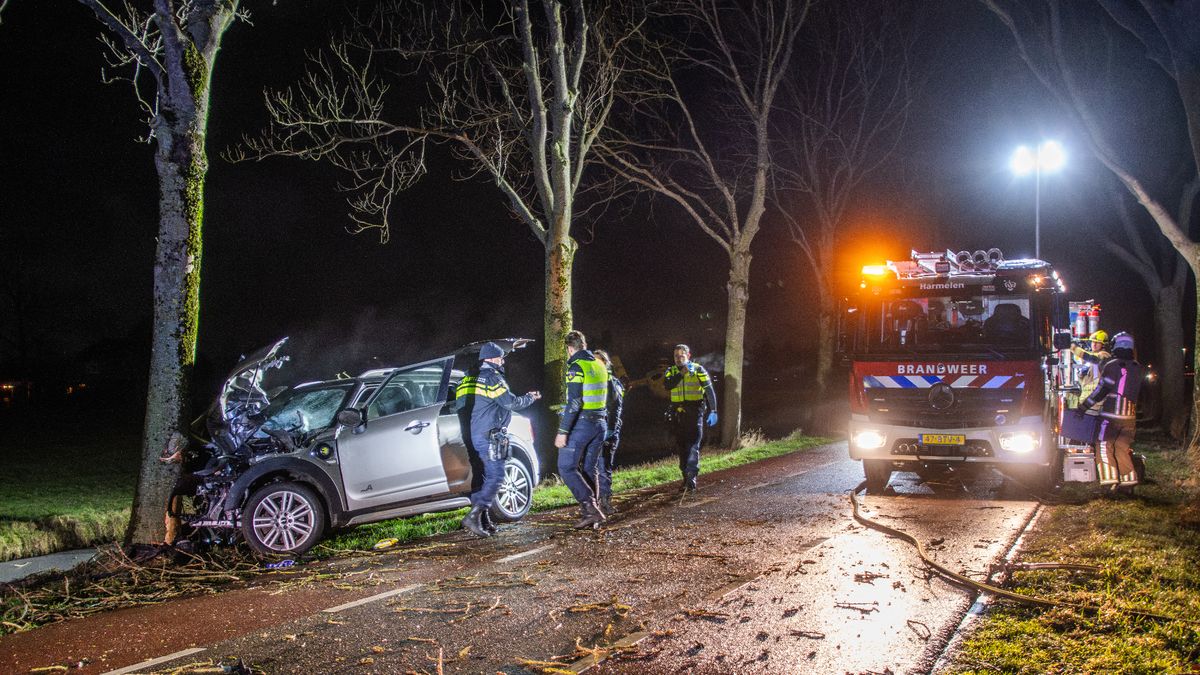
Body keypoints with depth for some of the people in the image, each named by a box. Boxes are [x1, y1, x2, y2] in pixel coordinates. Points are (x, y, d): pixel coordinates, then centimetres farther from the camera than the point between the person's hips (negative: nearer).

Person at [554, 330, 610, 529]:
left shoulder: (576, 367, -13)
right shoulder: (599, 366, 12)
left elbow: (574, 402, -20)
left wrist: (562, 431, -20)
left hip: (581, 423, -8)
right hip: (600, 423, 8)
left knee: (567, 468, -4)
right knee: (589, 468, 13)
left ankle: (590, 508, -15)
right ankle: (590, 512, 13)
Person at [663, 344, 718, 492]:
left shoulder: (698, 370, 1)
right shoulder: (671, 371, 10)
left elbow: (709, 390, -3)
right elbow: (667, 385, -11)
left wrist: (713, 411, -11)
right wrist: (681, 373, -20)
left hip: (694, 413, -4)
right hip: (677, 414, 4)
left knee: (693, 446, -13)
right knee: (681, 447, 8)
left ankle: (691, 478, -20)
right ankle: (686, 478, 17)